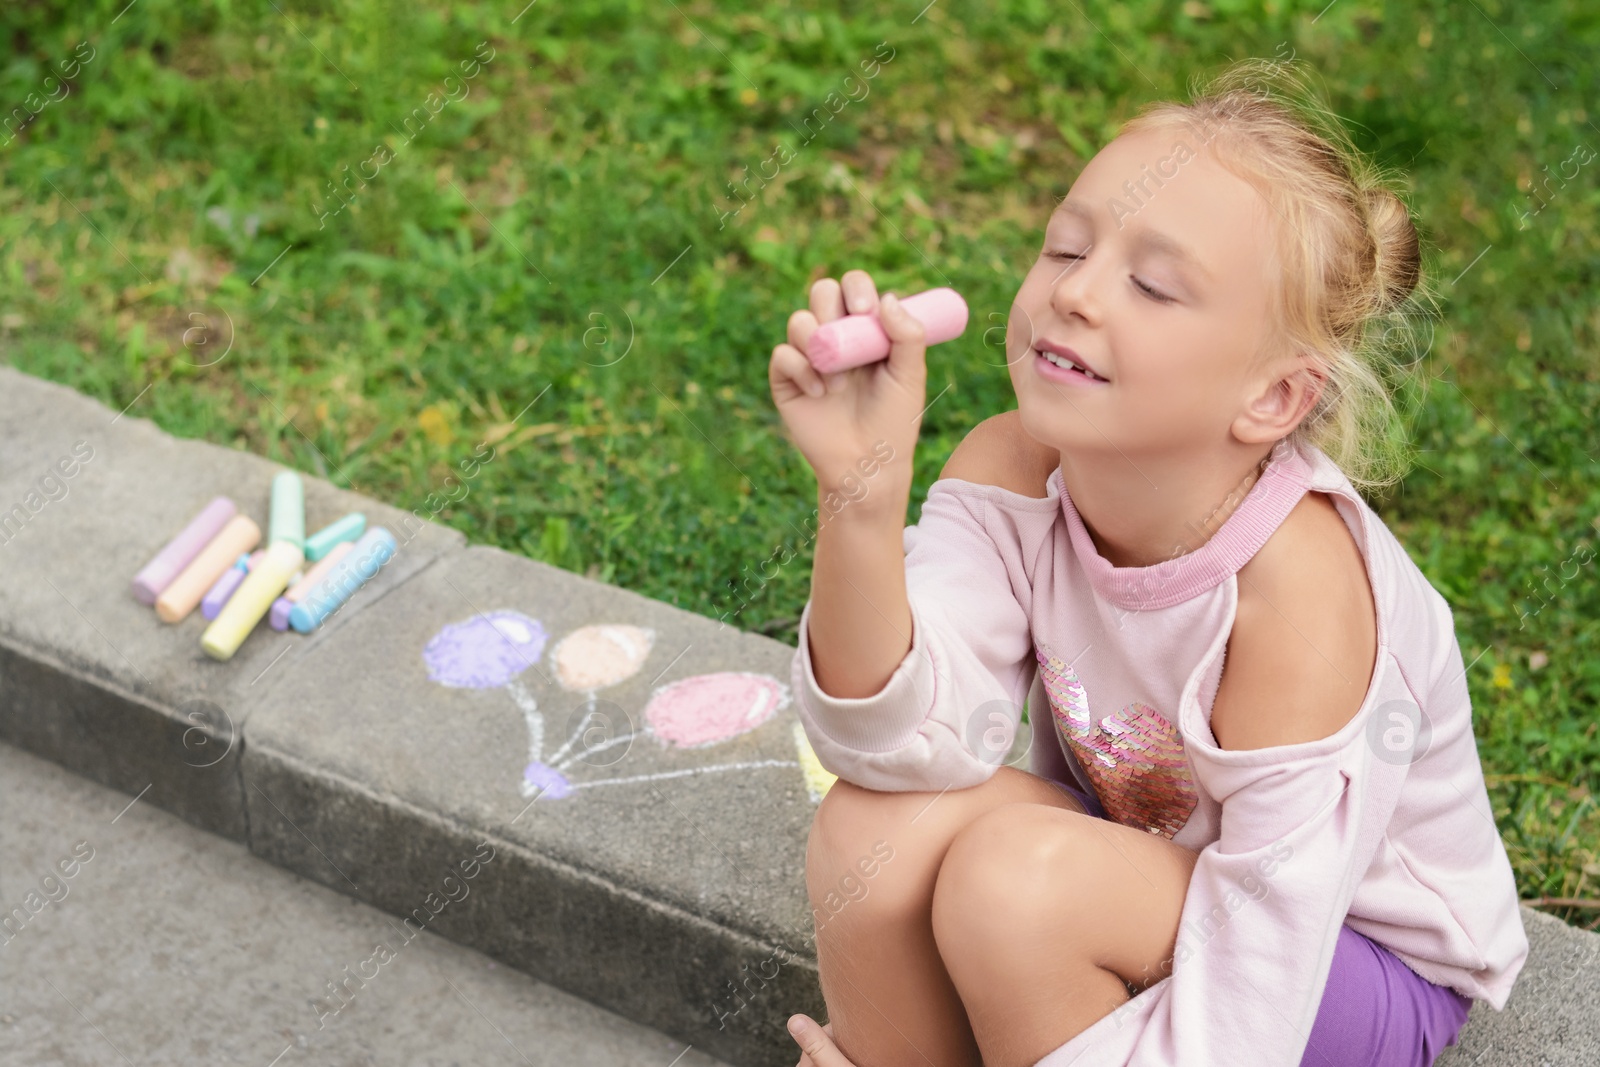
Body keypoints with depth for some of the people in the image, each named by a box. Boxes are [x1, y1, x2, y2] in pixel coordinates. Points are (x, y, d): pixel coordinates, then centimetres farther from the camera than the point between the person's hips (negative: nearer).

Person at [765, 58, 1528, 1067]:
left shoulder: (1294, 588, -30)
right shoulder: (1012, 467, -15)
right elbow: (906, 745, -29)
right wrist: (862, 495, -44)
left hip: (1359, 951, -4)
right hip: (1151, 859, 5)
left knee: (1015, 870, -30)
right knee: (877, 826, -21)